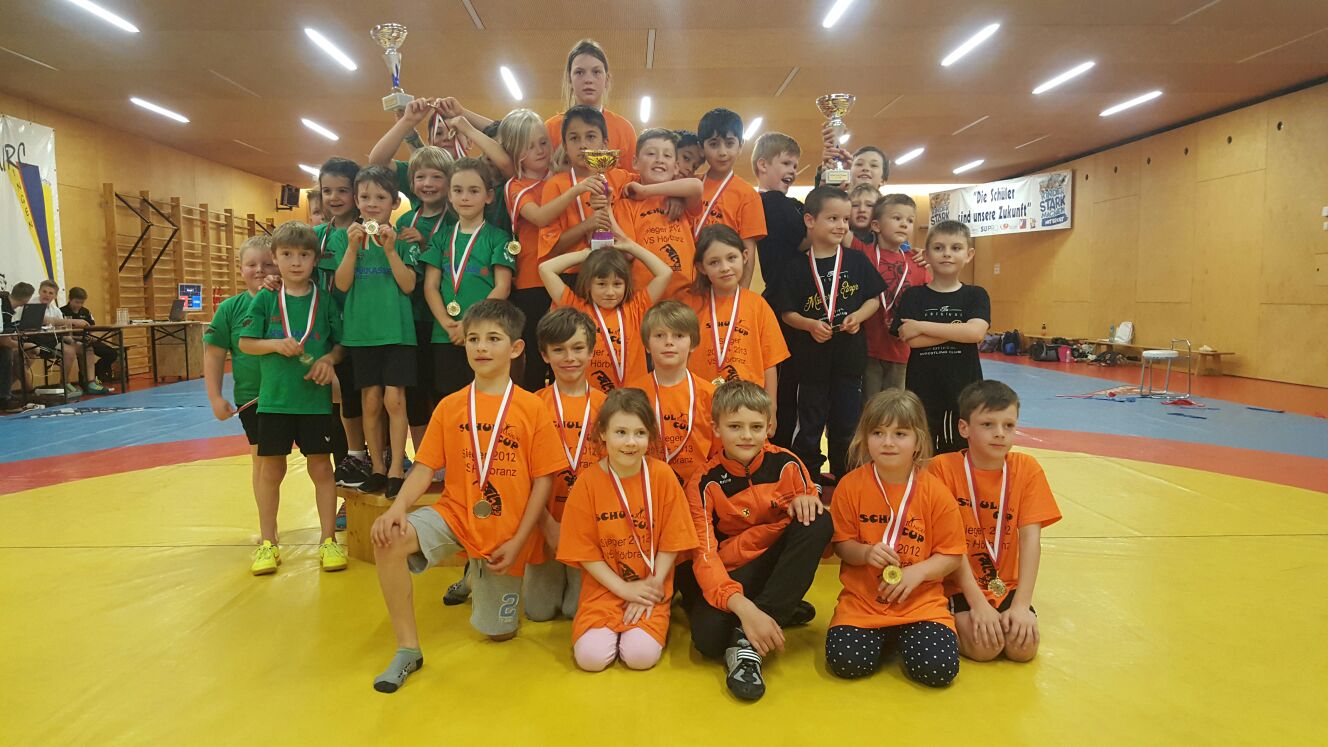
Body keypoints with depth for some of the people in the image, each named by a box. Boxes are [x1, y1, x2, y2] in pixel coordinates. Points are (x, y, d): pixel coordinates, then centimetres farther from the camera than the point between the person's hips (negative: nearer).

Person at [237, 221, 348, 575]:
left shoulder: (325, 300, 1)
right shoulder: (265, 299, 1)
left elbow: (342, 344, 6)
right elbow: (245, 343, 3)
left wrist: (329, 359, -14)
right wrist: (277, 345, -14)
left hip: (316, 399, 0)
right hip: (274, 398, 1)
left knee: (321, 467, 5)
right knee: (271, 469, 9)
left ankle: (328, 539, 17)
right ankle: (268, 542, 23)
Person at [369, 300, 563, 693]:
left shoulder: (531, 407, -8)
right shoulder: (450, 406, 0)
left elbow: (544, 480, -6)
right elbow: (425, 468, -2)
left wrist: (517, 542, -10)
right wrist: (397, 508, -21)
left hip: (506, 531, -1)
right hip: (454, 513, 2)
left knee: (498, 631, 8)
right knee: (388, 539, -28)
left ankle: (481, 577, 43)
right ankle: (407, 649, -11)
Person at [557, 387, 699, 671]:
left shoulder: (662, 475, -9)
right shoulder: (587, 482, -10)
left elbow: (671, 540, -4)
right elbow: (583, 549, -6)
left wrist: (652, 585, -10)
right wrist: (624, 588, -11)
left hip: (650, 588, 0)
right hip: (605, 587, 1)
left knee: (641, 655, -19)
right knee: (591, 656, -16)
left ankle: (655, 621, 12)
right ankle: (614, 624, 15)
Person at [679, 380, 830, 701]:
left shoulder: (786, 464, -8)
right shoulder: (704, 483, -13)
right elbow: (704, 555, -19)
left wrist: (806, 500, -22)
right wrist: (743, 607, -36)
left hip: (780, 561, 3)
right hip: (731, 573, -2)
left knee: (820, 521, -27)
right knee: (708, 635, -33)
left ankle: (747, 641, -26)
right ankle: (784, 608, -4)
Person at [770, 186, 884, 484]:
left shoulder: (857, 261, 1)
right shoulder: (796, 267, -5)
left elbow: (874, 298, 7)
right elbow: (786, 312, -3)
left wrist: (858, 316, -12)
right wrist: (810, 325, -19)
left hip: (849, 354, 2)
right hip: (811, 356, -2)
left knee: (846, 421, 12)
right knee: (810, 422, 10)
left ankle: (843, 475, 29)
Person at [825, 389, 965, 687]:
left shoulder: (935, 492, -5)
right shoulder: (850, 485, -4)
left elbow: (951, 554, -1)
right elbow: (841, 544, 3)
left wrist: (918, 572, -17)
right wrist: (866, 553, -18)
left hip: (921, 601, 0)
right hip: (861, 600, 0)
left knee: (938, 669, -19)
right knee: (846, 661, -20)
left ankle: (903, 637, 14)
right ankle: (882, 637, 13)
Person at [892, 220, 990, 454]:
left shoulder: (976, 295, 5)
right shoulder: (913, 296, 3)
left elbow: (976, 332, -14)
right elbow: (911, 340, -11)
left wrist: (922, 325, -14)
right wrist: (958, 331, -14)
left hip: (964, 394, 1)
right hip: (922, 394, -1)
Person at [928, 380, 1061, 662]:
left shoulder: (1027, 468, -3)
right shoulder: (943, 467, -13)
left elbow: (1030, 538, -9)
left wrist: (1021, 604, -17)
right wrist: (977, 603, -18)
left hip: (1006, 585, 3)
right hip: (957, 585, -3)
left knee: (1024, 646, -18)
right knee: (984, 646, -23)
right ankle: (955, 626, 8)